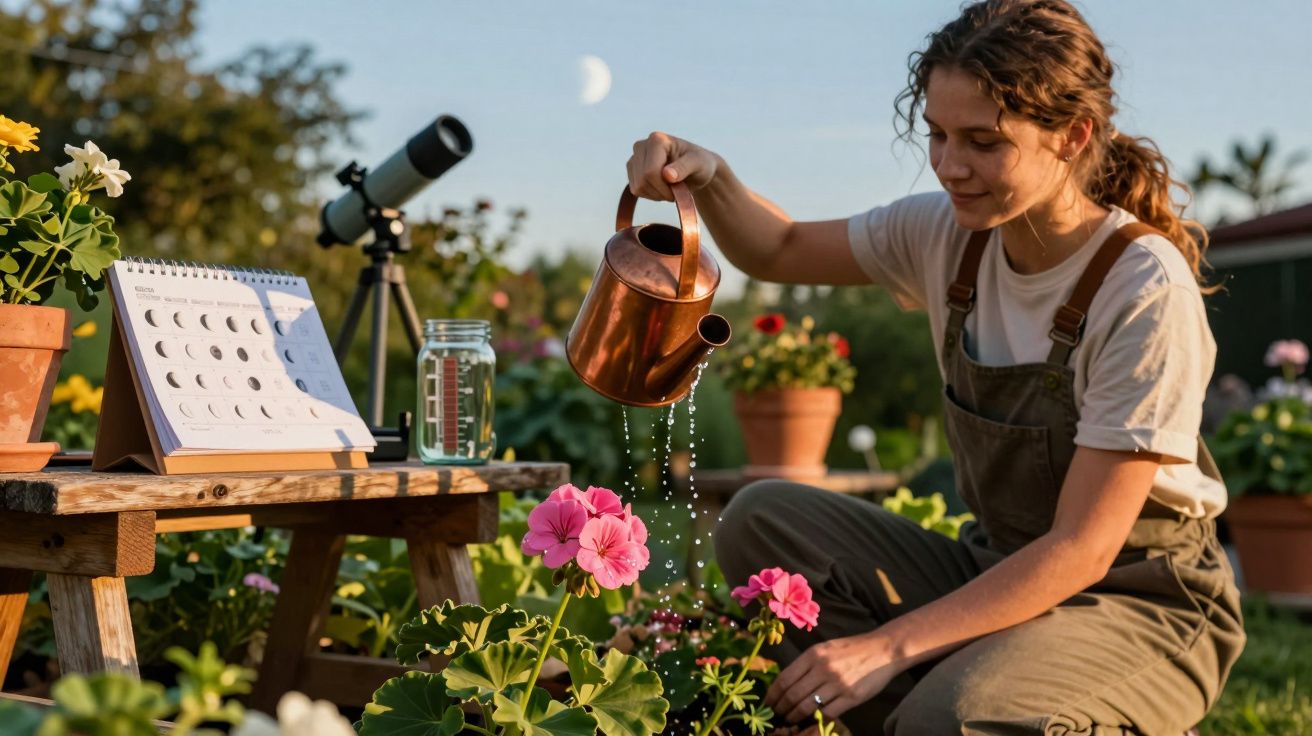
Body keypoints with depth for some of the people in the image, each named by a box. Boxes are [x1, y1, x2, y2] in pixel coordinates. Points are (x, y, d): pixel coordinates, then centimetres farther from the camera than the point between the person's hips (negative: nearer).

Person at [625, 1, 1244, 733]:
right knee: (762, 518, -13)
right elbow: (781, 251, 11)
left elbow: (1083, 549, -23)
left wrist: (889, 645, -29)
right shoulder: (948, 233, -4)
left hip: (1143, 603, -6)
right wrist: (708, 177, -12)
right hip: (999, 570, 6)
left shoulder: (1145, 289, -23)